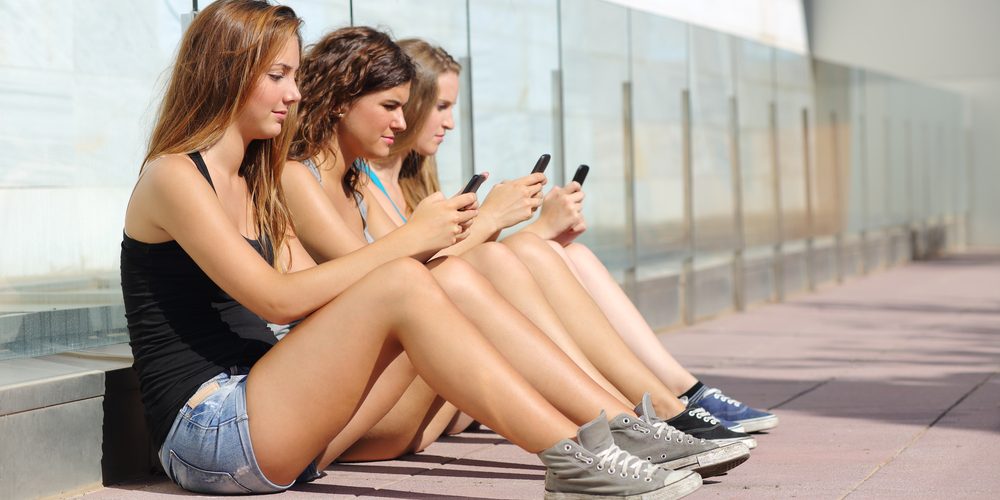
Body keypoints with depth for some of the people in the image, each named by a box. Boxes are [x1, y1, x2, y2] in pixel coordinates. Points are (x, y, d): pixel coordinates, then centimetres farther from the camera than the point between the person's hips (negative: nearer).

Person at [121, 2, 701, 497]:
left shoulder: (256, 186, 20)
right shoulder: (173, 177, -8)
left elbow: (320, 293, 9)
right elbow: (278, 299, -19)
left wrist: (432, 235, -3)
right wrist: (405, 241, -17)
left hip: (264, 421, 8)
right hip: (207, 432, -8)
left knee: (436, 295, -7)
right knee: (403, 285, -24)